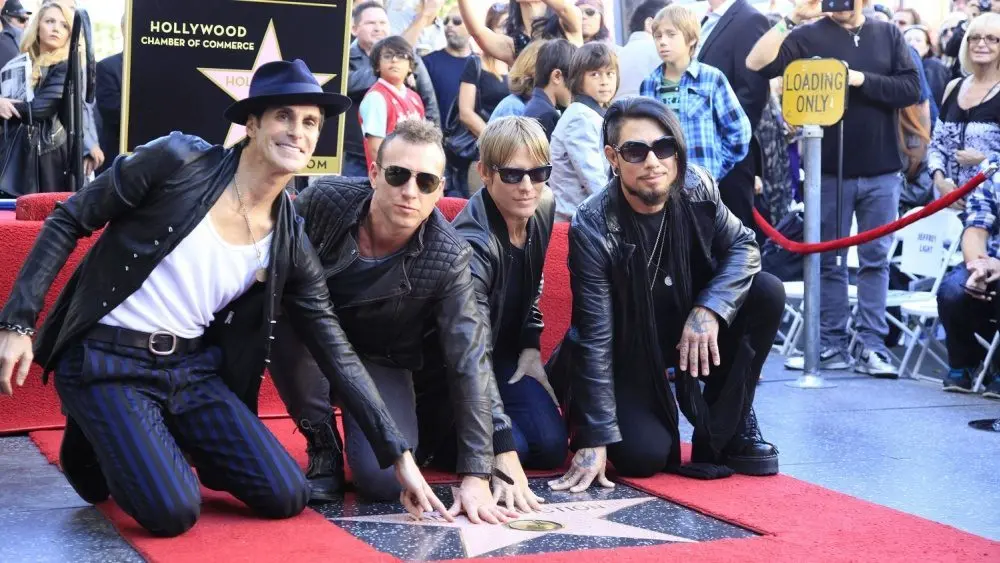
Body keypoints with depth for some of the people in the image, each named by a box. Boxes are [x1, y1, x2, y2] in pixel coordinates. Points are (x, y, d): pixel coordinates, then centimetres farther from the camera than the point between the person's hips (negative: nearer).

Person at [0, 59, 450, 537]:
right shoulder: (177, 161, -13)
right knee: (173, 512, -20)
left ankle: (165, 444, 19)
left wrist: (399, 454, 0)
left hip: (193, 367, 5)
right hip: (106, 361, -4)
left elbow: (336, 351, 2)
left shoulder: (291, 242, -1)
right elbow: (67, 223, -5)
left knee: (286, 497, -6)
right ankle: (94, 442, 12)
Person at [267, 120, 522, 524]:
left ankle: (352, 414, 14)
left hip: (379, 360, -1)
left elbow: (470, 362, -26)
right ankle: (322, 445, -10)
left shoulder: (449, 259, -26)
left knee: (385, 478, -24)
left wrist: (476, 475, -30)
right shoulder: (325, 200, -25)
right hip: (309, 343, 1)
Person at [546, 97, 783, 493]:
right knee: (644, 456, -23)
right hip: (627, 353, -4)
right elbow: (595, 338, -24)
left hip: (691, 328, 4)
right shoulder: (592, 228, -26)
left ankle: (727, 431, -5)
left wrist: (709, 308, -27)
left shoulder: (697, 188, -16)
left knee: (766, 294, -18)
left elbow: (743, 245, -5)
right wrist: (595, 440, -25)